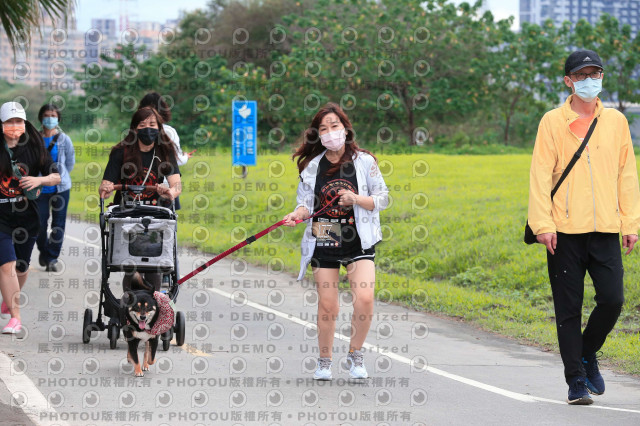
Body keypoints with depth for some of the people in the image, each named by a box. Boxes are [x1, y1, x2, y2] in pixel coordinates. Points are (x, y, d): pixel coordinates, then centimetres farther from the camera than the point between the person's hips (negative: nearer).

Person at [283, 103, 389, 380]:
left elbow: (382, 199, 3)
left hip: (358, 242, -1)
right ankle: (324, 361, 19)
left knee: (364, 299, -16)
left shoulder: (364, 161, 1)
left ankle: (355, 355, 5)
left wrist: (356, 199, -15)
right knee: (327, 306, 0)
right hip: (323, 242, 1)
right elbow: (306, 202, 8)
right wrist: (297, 214, -15)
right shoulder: (312, 166, 5)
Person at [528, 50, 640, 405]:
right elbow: (541, 174, -2)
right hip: (565, 230, -2)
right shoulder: (553, 122, 2)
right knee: (569, 308, 0)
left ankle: (588, 353, 20)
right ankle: (576, 380, 10)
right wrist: (542, 223, -10)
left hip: (606, 229, 2)